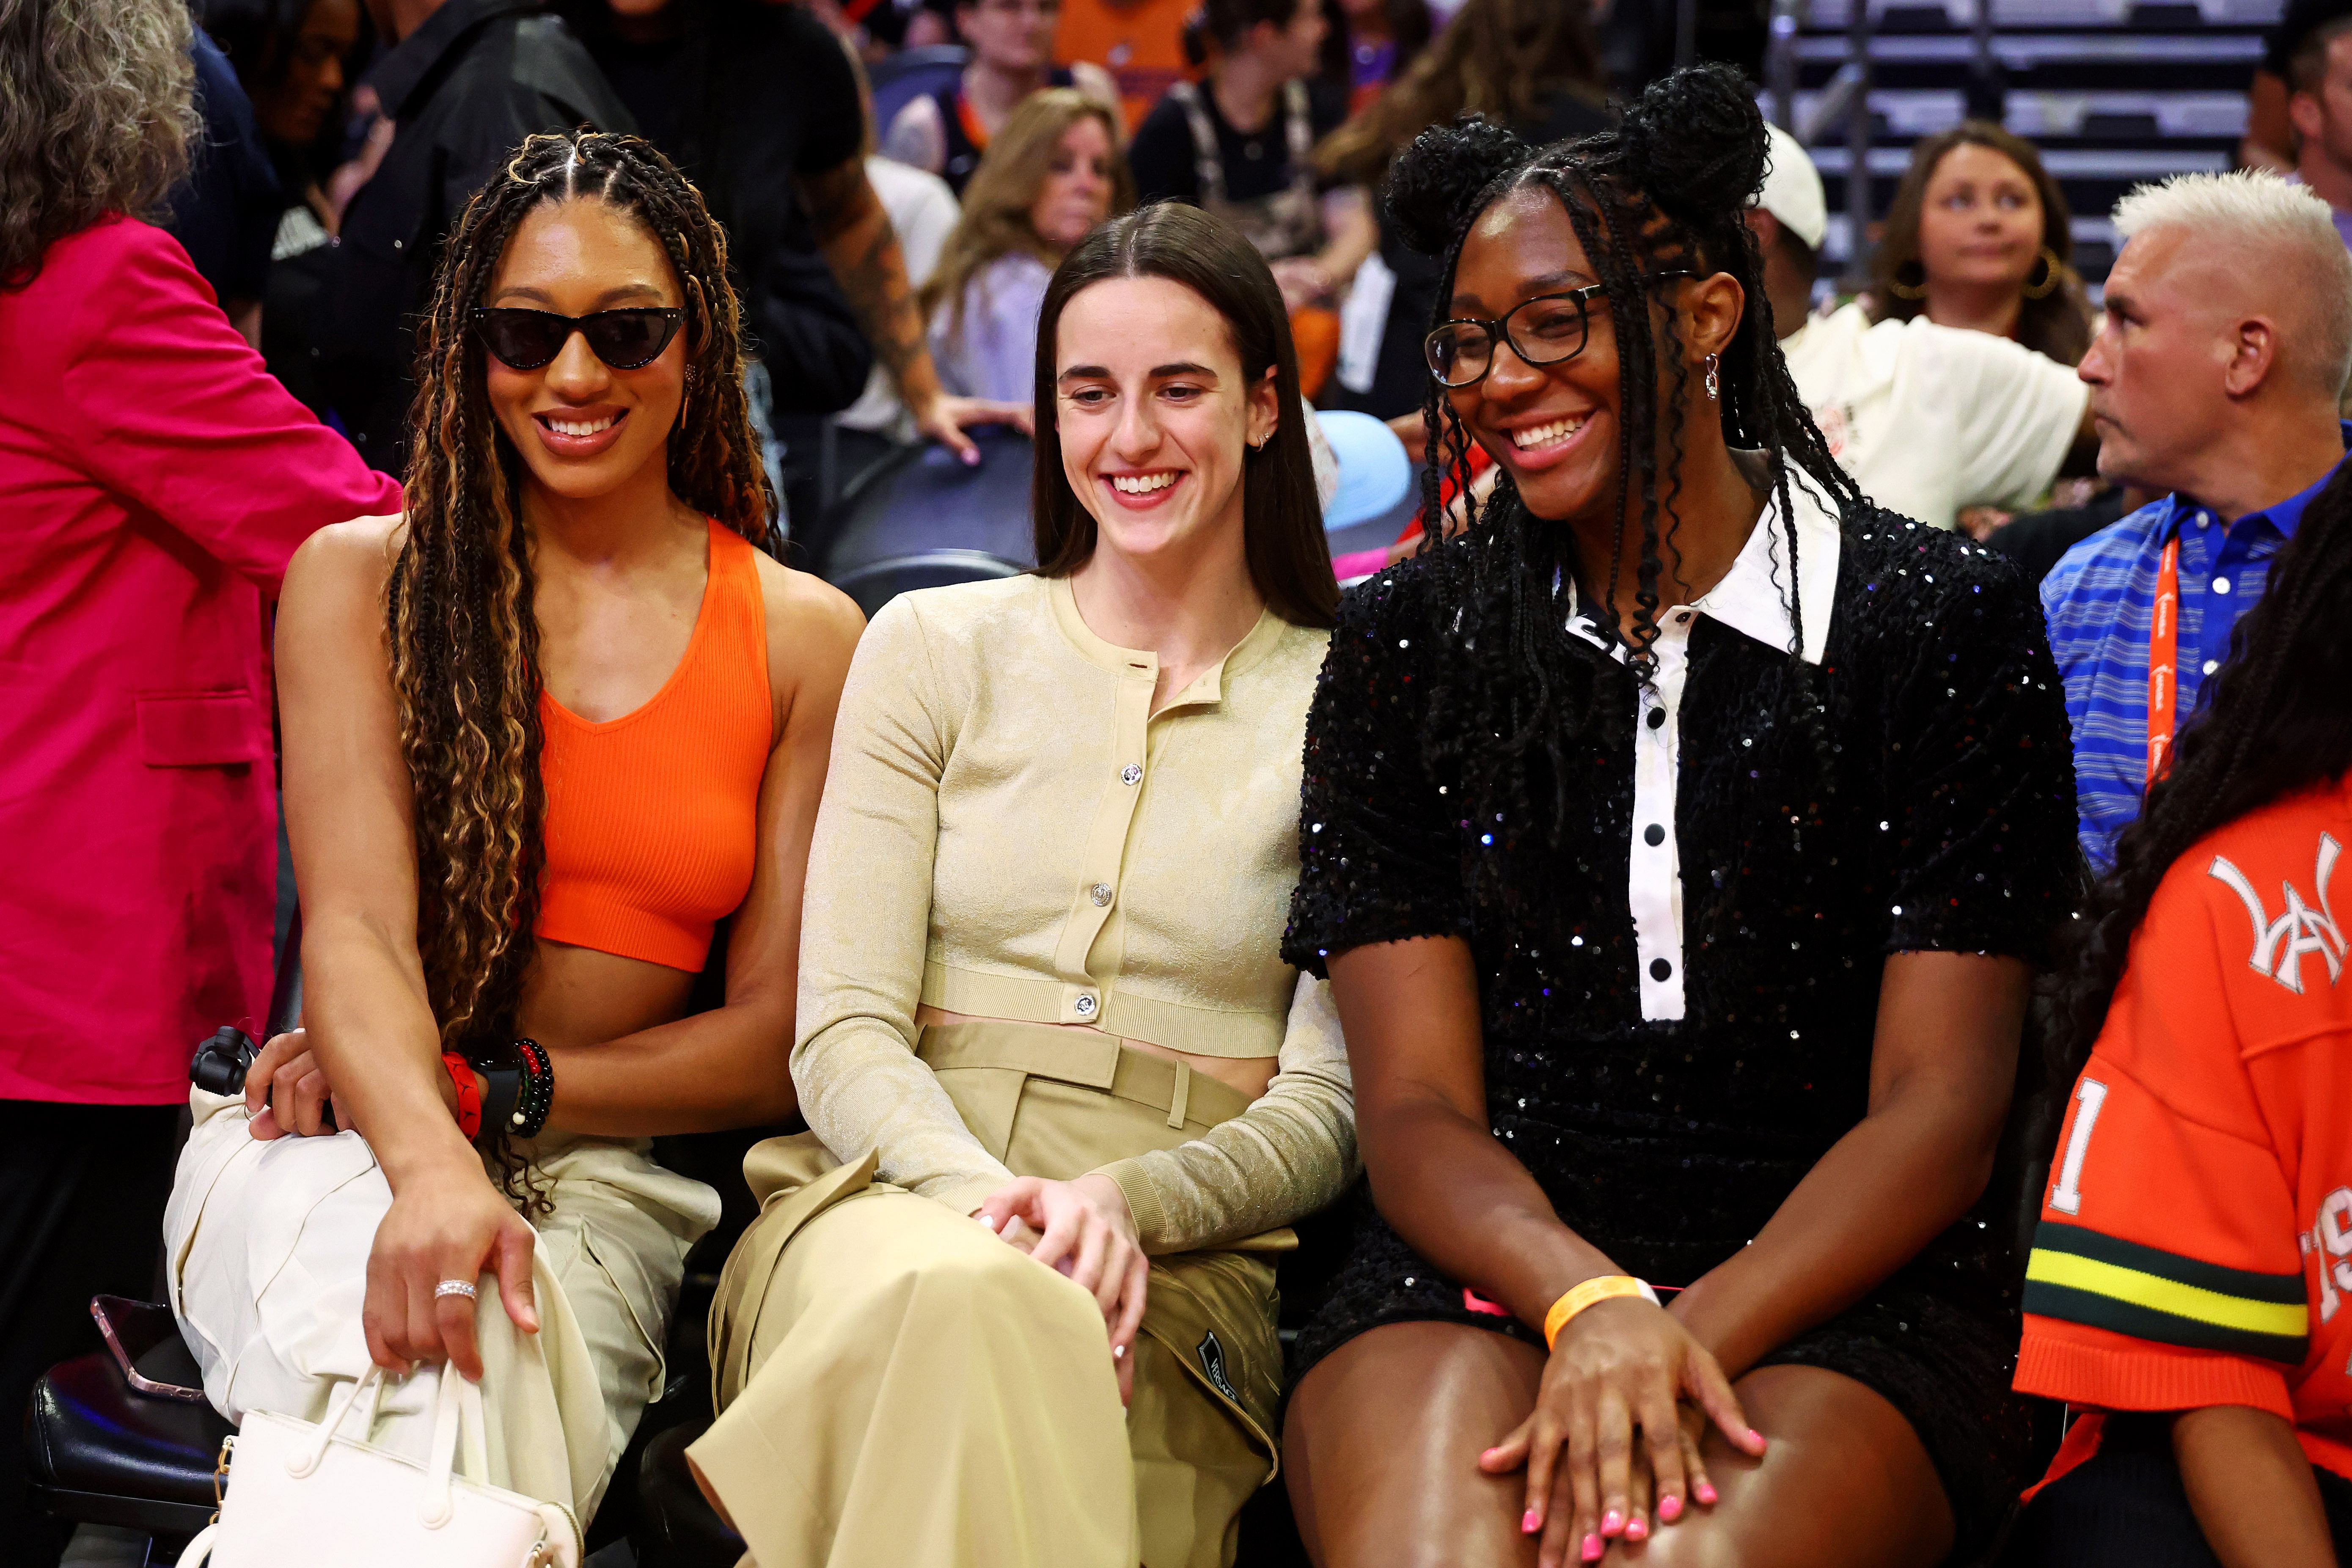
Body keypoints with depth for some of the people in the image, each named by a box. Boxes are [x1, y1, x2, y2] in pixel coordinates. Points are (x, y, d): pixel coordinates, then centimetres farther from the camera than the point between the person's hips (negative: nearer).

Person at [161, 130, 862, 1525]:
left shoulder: (803, 637, 10)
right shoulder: (361, 578, 7)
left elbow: (774, 1042, 6)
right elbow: (356, 924, -7)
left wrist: (477, 1091, -9)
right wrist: (428, 1161, -29)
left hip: (599, 1181, 0)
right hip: (337, 1150, 0)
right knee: (406, 1310, -38)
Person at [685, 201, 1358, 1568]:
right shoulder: (934, 649, 15)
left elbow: (1327, 1108, 6)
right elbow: (846, 1034, 6)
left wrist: (1123, 1200, -15)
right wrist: (986, 1196, -16)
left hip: (1183, 1255, 0)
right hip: (891, 1199, 1)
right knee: (961, 1302, -40)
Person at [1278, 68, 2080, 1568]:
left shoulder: (1947, 626, 3)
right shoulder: (1405, 644, 10)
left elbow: (1938, 1109, -2)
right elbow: (1418, 1104, 3)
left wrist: (1689, 1336, -17)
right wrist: (1593, 1305, -17)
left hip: (1836, 1284, -1)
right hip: (1495, 1262, 2)